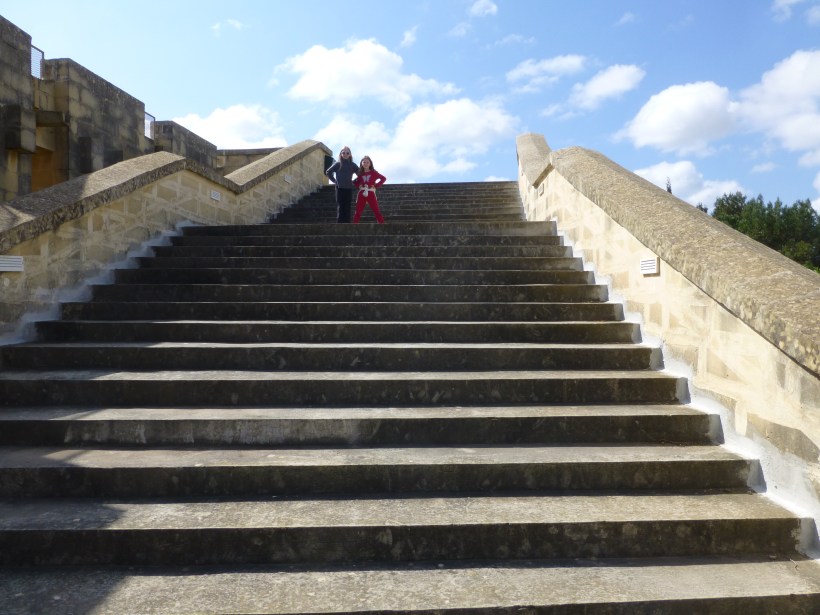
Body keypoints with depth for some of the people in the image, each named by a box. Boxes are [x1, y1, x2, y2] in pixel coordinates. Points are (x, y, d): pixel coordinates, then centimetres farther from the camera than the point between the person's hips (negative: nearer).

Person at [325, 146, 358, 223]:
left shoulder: (352, 165, 8)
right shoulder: (338, 163, 3)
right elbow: (328, 172, 8)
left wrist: (353, 182, 6)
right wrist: (335, 181, 5)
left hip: (349, 189, 2)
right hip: (340, 188, -2)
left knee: (347, 208, 1)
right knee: (340, 208, -5)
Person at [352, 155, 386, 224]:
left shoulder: (373, 173, 4)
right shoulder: (360, 174, 12)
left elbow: (383, 178, 0)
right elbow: (355, 182, 25)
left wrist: (376, 185, -6)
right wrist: (358, 185, 5)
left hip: (371, 194, -2)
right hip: (361, 194, 3)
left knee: (376, 211, -5)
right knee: (358, 212, 2)